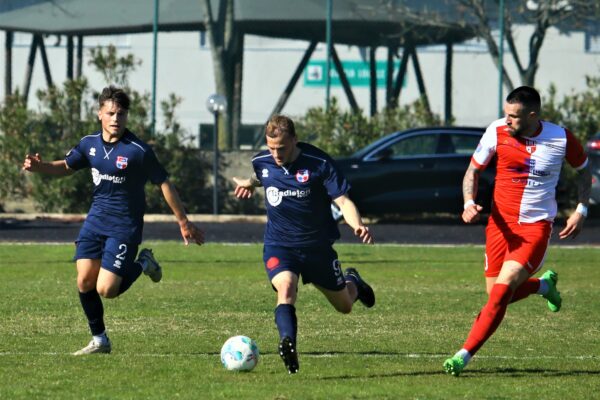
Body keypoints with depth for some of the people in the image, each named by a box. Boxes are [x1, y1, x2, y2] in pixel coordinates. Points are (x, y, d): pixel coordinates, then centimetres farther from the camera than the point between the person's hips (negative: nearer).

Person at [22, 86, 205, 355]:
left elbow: (164, 184, -9)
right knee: (84, 281, -5)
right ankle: (99, 340, 13)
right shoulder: (90, 143, 1)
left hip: (124, 227, -5)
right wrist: (40, 167, -2)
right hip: (95, 220, 5)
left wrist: (184, 223, -5)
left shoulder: (138, 151, -16)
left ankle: (142, 265, 16)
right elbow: (67, 166, 19)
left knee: (106, 290, -13)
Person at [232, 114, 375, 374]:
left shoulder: (319, 163, -18)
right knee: (285, 288, -33)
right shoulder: (261, 162, -6)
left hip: (318, 245, 0)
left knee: (344, 306, 17)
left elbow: (342, 200, -20)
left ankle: (352, 282, 52)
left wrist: (357, 225, -37)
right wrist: (249, 183, 4)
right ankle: (288, 344, -47)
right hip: (279, 245, 0)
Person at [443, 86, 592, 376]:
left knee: (502, 289, -18)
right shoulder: (497, 132, -7)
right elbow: (473, 170, 5)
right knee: (496, 294, 5)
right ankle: (544, 284, 37)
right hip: (501, 223, 3)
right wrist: (469, 203, -13)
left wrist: (581, 210, 3)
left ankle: (464, 355, -15)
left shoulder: (561, 138, -8)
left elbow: (583, 170, 12)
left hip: (536, 226, -3)